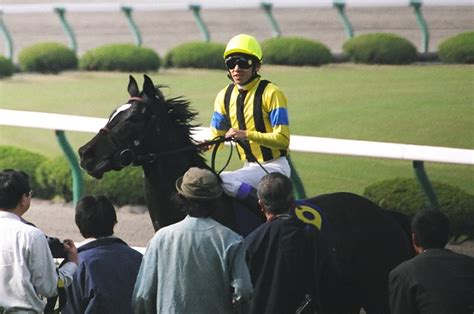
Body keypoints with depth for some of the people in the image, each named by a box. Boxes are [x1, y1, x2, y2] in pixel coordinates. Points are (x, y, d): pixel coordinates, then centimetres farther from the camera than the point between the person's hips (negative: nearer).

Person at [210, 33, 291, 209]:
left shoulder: (271, 93, -13)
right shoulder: (225, 96, 7)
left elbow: (282, 139, -18)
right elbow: (216, 136, 14)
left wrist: (246, 135, -29)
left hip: (274, 167, -8)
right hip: (250, 167, 8)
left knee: (224, 180, -28)